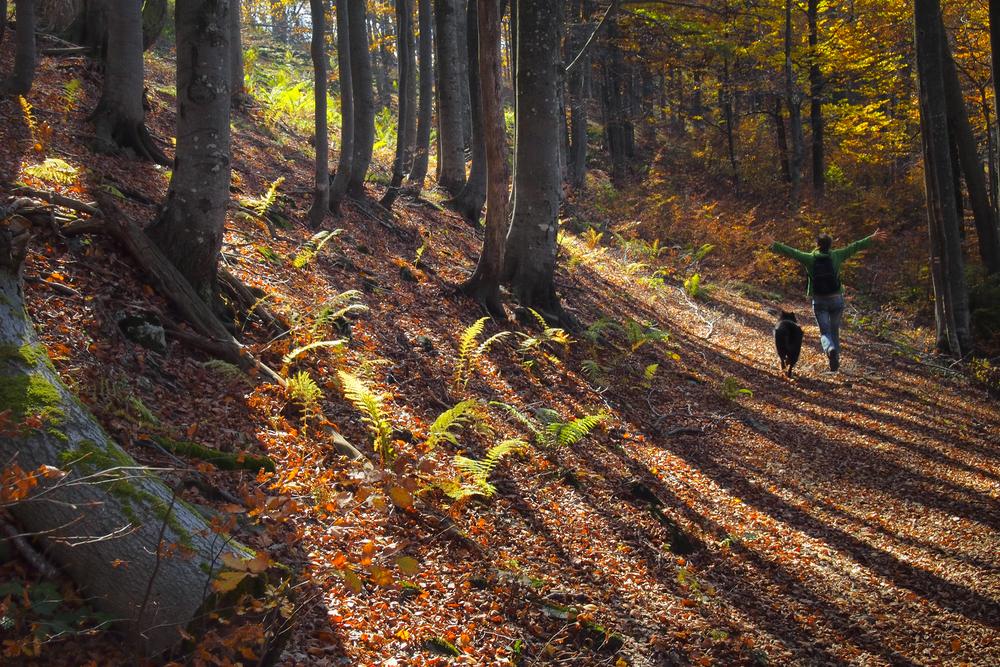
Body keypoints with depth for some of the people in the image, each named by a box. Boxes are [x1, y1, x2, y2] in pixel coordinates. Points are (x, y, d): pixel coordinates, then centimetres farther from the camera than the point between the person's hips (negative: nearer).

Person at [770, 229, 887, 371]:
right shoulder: (836, 256, -3)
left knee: (825, 332, 0)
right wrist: (872, 238, 11)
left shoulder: (809, 258, -5)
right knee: (835, 331, 18)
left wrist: (773, 245, 0)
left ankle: (830, 349, -31)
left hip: (819, 301, -1)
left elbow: (790, 251, -6)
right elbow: (855, 247, 3)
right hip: (836, 300, 1)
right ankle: (836, 359, 19)